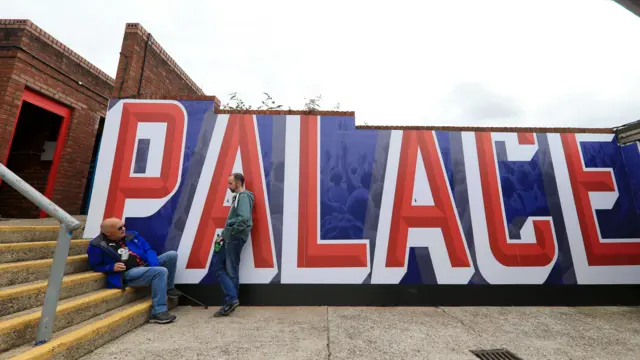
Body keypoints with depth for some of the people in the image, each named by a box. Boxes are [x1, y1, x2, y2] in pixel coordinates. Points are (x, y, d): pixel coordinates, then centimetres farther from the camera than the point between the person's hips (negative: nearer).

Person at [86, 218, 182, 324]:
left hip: (147, 265, 7)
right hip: (128, 274, -7)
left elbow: (148, 250, 9)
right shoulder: (97, 245, -5)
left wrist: (155, 265, -8)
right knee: (161, 272, -31)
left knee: (172, 255, -7)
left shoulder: (131, 235, 10)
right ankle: (158, 312, -26)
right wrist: (112, 267, -17)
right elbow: (95, 266, 3)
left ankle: (169, 288, 8)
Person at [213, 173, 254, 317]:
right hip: (229, 238, 10)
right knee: (218, 267, 12)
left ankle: (231, 300, 11)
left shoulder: (244, 196, -13)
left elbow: (244, 218, -27)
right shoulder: (238, 196, 19)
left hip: (235, 238, -10)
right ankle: (231, 301, 17)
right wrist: (224, 235, 13)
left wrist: (232, 232, -14)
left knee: (231, 271, -1)